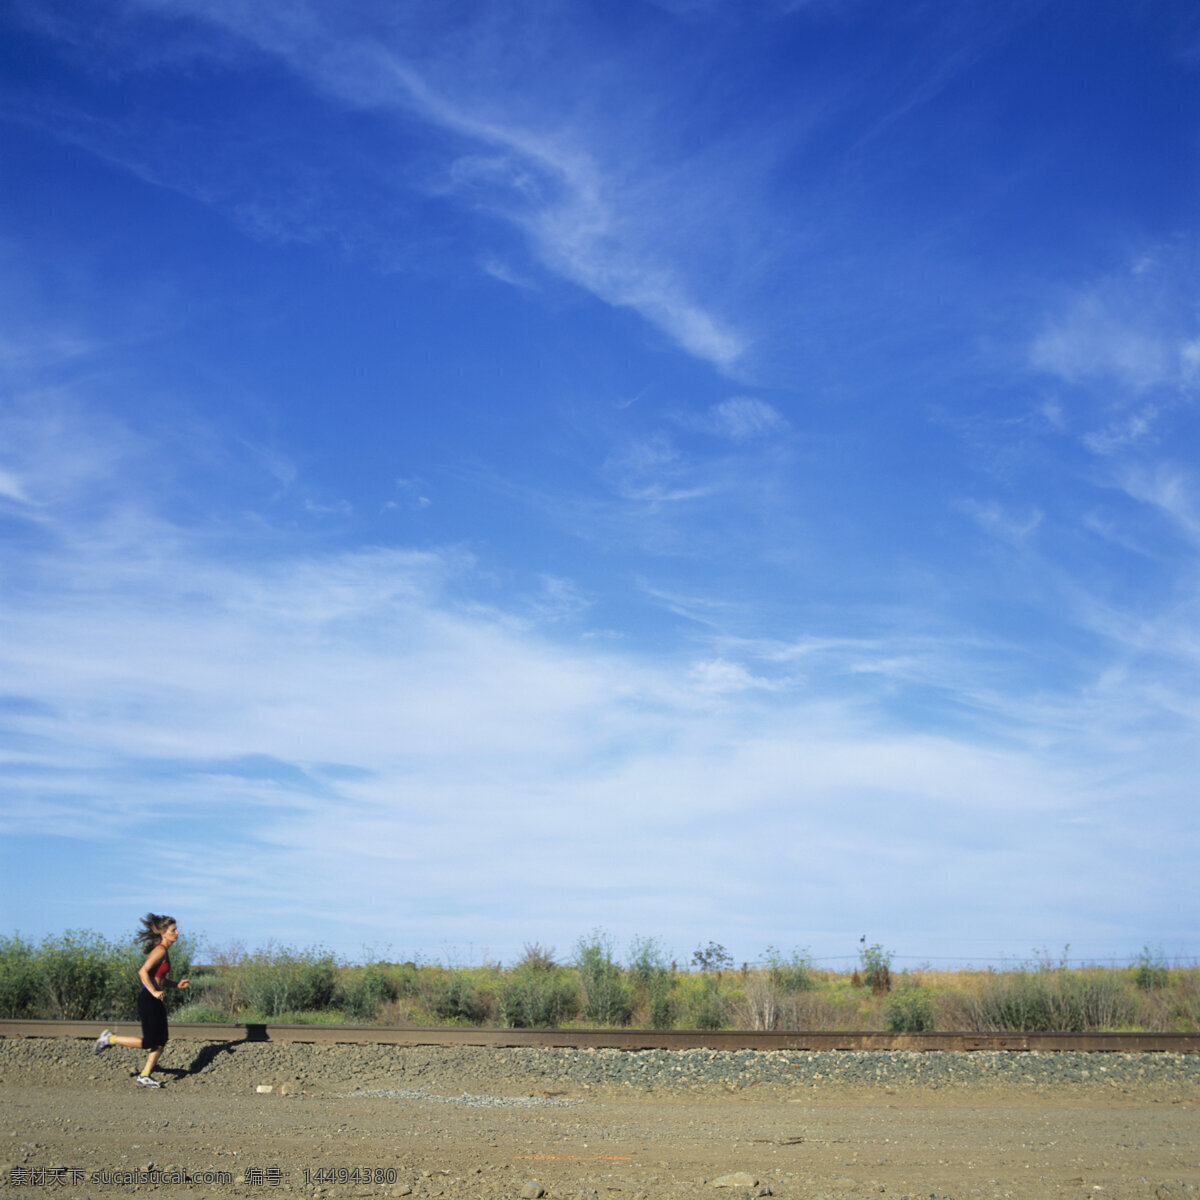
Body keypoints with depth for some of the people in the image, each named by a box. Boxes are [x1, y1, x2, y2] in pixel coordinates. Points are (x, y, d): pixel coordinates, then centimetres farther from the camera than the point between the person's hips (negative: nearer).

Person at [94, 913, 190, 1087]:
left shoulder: (164, 951, 15)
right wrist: (154, 992, -24)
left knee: (161, 1041, 8)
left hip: (156, 1001, 10)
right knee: (149, 1042, -4)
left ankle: (145, 1076, 14)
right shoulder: (160, 950, -14)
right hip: (148, 1000, -10)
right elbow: (143, 972, -25)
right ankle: (110, 1039, 9)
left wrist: (176, 985, 12)